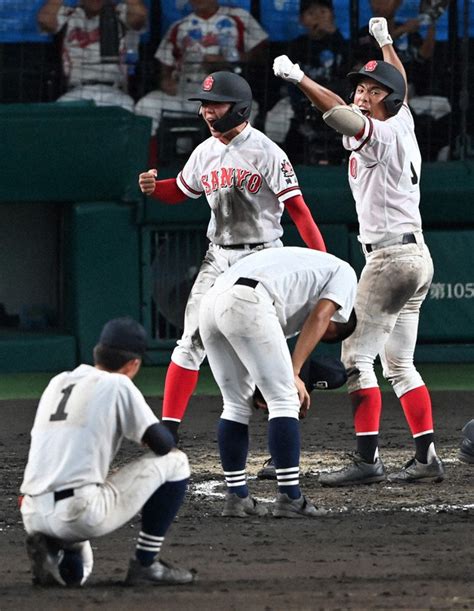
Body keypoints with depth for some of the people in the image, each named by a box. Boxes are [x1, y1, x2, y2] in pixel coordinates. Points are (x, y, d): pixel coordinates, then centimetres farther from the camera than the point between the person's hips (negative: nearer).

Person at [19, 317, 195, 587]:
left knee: (75, 571, 37)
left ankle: (50, 552, 1)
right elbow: (163, 443, 0)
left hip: (33, 517, 7)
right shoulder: (117, 385, 0)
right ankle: (146, 564, 7)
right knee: (174, 462, 8)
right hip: (81, 512, -7)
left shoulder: (57, 383, 19)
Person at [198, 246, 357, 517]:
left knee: (237, 404, 18)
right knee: (285, 400, 0)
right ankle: (289, 498, -3)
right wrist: (294, 374, -2)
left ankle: (237, 496, 18)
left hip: (210, 303, 8)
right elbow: (318, 317, 1)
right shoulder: (344, 273, 19)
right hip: (246, 302, -8)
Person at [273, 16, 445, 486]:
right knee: (398, 362, 13)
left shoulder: (382, 134, -12)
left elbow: (341, 115, -30)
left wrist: (299, 79, -35)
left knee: (356, 354, -11)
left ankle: (367, 459, -17)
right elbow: (400, 86, 33)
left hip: (390, 258, -10)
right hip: (417, 256, 10)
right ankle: (426, 458, 12)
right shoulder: (404, 125, 13)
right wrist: (385, 41, 47)